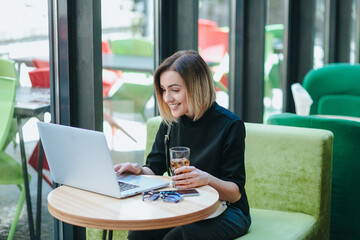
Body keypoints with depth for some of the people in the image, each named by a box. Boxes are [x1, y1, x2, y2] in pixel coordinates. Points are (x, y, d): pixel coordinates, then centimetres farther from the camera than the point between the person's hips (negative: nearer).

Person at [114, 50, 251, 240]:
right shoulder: (171, 121, 3)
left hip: (224, 212, -4)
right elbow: (155, 169, 8)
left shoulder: (230, 125, -13)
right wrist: (139, 170, -15)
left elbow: (236, 193, -14)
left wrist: (207, 179, -34)